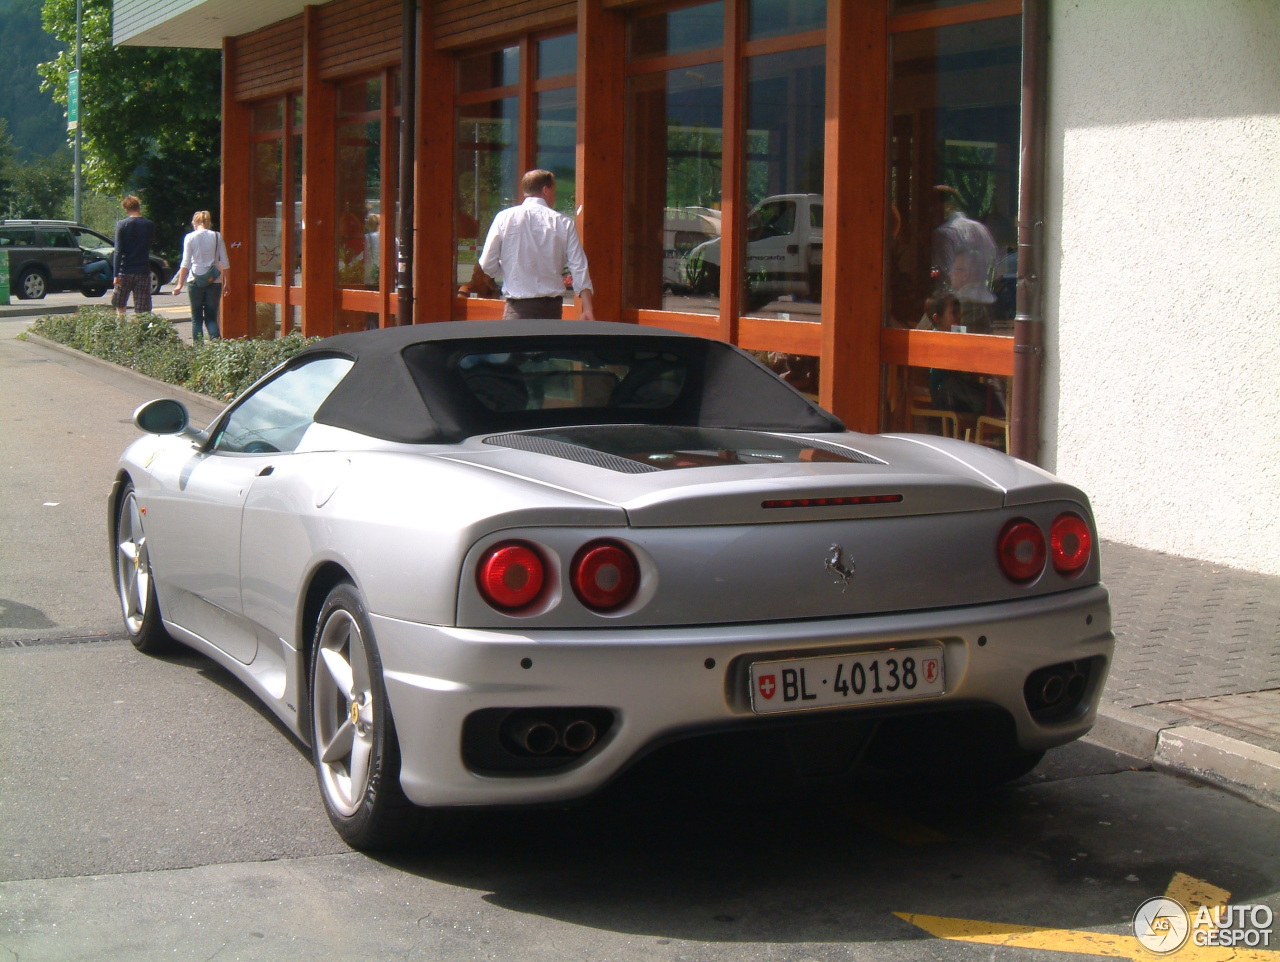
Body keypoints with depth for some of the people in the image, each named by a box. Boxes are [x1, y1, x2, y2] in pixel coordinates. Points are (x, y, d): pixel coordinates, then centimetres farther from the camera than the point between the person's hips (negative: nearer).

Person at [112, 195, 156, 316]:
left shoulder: (122, 225, -6)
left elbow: (118, 251, -9)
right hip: (143, 272, 2)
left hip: (125, 271, -2)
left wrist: (116, 274, -9)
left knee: (119, 306, 15)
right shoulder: (149, 225, 1)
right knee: (141, 310, 1)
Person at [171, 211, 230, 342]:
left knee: (196, 318, 8)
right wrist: (226, 282, 12)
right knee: (211, 317, 6)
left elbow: (186, 263, -4)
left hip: (196, 280, -2)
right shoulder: (217, 236, 4)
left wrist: (179, 284, -1)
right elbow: (225, 263, 4)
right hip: (215, 281, 2)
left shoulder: (190, 237, -2)